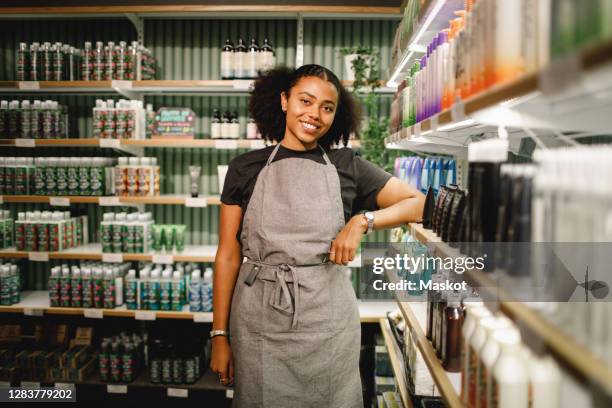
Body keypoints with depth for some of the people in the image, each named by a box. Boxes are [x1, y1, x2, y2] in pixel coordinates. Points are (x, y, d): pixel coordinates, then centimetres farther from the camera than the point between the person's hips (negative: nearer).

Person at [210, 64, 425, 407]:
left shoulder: (347, 166, 3)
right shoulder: (246, 168, 2)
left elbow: (418, 203, 4)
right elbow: (228, 255, 1)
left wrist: (364, 220, -12)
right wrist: (220, 335, -1)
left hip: (329, 321, 1)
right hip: (259, 322, 0)